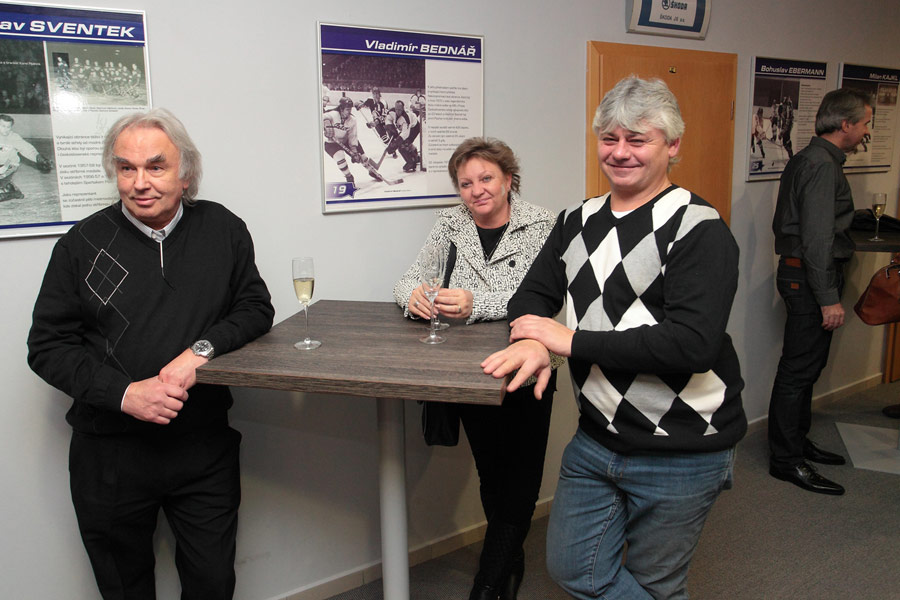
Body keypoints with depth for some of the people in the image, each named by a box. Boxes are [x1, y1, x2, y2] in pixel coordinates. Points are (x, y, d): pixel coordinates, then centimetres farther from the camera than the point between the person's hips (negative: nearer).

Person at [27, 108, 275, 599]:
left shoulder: (223, 230, 0)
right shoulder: (83, 243, -4)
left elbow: (255, 309, 3)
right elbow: (47, 346, -2)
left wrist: (202, 349, -16)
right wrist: (123, 392, -17)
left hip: (205, 448, 1)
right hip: (110, 454, 0)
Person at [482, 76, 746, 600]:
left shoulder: (699, 229, -16)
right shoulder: (578, 221, 6)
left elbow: (691, 344, -26)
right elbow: (533, 295, 9)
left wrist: (571, 340, -22)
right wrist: (533, 342, -16)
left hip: (680, 455, -6)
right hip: (596, 438, 6)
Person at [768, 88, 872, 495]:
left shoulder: (809, 159, 16)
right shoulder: (822, 165, -16)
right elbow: (817, 237, -23)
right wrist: (829, 297, -22)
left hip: (800, 272, 11)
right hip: (810, 277, -11)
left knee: (807, 365, 17)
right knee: (799, 369, -4)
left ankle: (797, 442, 29)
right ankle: (786, 460, 4)